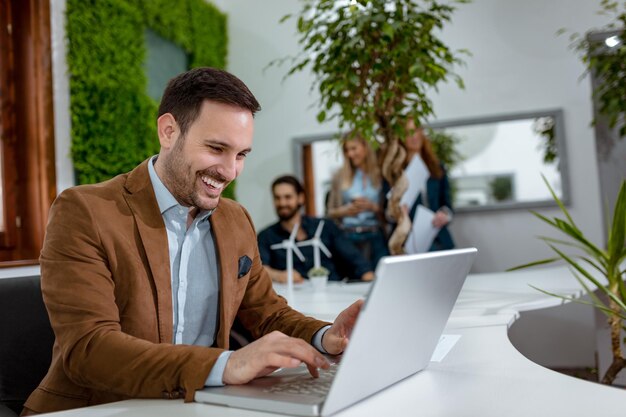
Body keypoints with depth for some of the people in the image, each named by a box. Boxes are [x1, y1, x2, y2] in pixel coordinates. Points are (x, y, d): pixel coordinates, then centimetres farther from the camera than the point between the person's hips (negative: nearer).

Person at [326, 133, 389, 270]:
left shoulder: (380, 174, 3)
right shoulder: (339, 176, 9)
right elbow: (331, 212, 12)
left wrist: (373, 207, -12)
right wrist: (345, 211, -7)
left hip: (375, 237, -1)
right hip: (348, 237, 1)